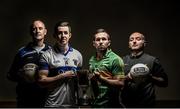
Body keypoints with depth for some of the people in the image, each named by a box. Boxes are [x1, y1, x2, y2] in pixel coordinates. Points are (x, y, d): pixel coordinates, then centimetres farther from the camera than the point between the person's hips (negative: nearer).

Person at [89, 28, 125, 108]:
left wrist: (101, 79, -24)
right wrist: (90, 78, 0)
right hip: (94, 103, 6)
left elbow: (120, 83, -16)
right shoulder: (92, 60, 10)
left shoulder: (115, 59, -10)